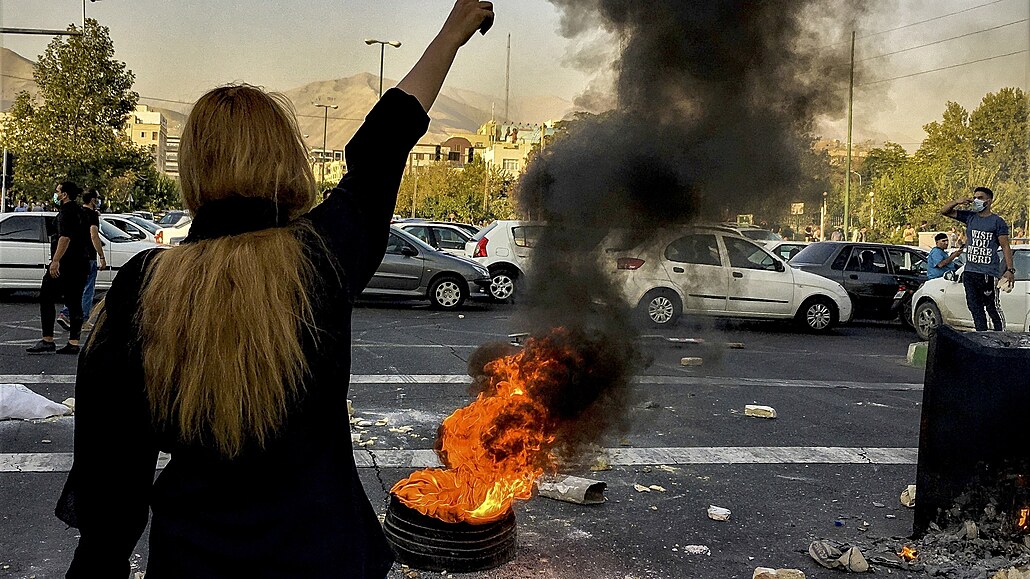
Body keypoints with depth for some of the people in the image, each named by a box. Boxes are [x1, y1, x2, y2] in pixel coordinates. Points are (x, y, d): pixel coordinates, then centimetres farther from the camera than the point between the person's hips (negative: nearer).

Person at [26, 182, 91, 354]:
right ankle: (73, 342, 5)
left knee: (46, 298, -3)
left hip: (65, 263, -9)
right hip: (81, 263, 9)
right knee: (74, 302, 7)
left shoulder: (66, 210, -9)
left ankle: (47, 341, -8)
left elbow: (65, 237, -21)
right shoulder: (79, 211, 19)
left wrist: (55, 260, -25)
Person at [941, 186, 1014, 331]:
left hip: (988, 274, -5)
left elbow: (1005, 247, -2)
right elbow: (944, 211, 17)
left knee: (993, 309, -4)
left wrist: (1010, 270, -10)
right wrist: (957, 202, -2)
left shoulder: (997, 221, -1)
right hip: (969, 272, 6)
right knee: (975, 309, 9)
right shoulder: (969, 217, 13)